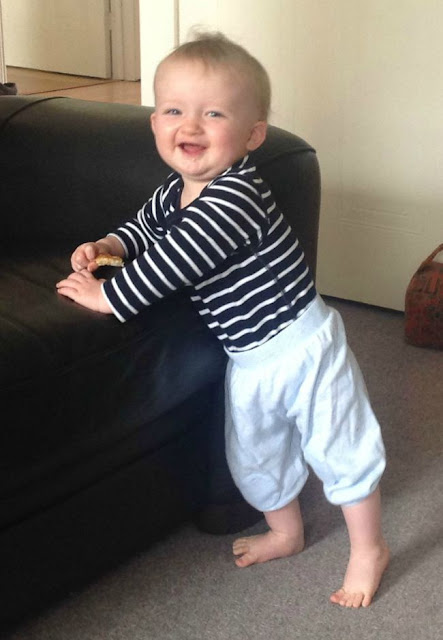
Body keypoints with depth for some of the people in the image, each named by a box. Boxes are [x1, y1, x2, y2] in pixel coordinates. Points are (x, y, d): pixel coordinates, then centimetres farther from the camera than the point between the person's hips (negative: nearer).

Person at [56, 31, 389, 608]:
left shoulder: (235, 197, -29)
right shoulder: (172, 193, 0)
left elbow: (173, 260, -33)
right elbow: (143, 228, 22)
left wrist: (108, 296, -22)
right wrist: (107, 247, 2)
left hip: (302, 344, -8)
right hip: (248, 360, 9)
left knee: (342, 450, 7)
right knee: (253, 455, 21)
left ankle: (369, 549, 28)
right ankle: (286, 533, 46)